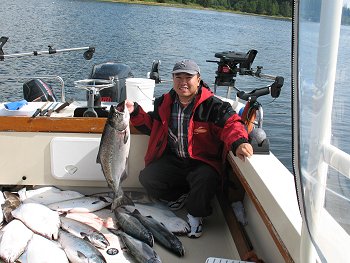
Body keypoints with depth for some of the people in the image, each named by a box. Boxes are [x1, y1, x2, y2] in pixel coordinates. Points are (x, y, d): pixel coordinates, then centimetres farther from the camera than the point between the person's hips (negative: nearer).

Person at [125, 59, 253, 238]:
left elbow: (231, 123, -18)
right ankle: (180, 196, 12)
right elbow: (151, 126, 19)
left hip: (202, 161, -4)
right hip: (172, 160, 4)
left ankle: (195, 214, -1)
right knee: (146, 178, -17)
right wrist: (135, 112, 2)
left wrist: (238, 143, -39)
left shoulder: (212, 104, -9)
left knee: (206, 180, -35)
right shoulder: (165, 103, 7)